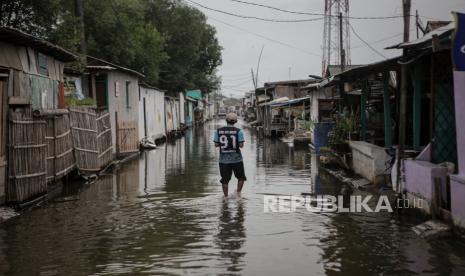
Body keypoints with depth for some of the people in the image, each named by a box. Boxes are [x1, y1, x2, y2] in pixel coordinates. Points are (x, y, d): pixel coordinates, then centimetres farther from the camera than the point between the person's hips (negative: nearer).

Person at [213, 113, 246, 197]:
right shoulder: (239, 131, -8)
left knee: (225, 180, 12)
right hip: (236, 159, -2)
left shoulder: (218, 131, -1)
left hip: (223, 159, 2)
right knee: (241, 178, 17)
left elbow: (216, 145, 0)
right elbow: (241, 145, -11)